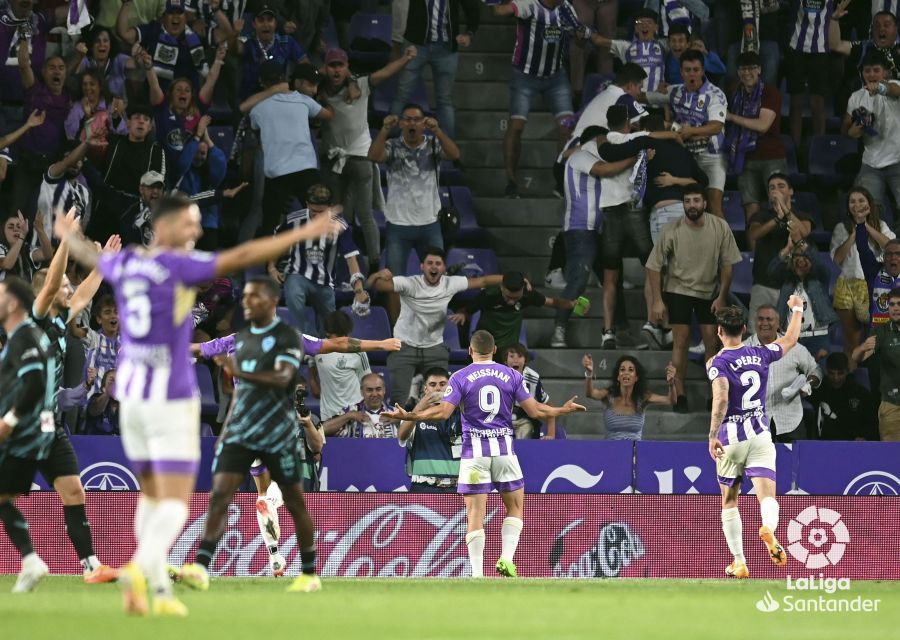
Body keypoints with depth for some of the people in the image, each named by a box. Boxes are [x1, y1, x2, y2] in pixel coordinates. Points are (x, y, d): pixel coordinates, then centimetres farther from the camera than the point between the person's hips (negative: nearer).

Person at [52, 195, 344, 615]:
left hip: (131, 393, 7)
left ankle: (159, 589, 14)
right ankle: (140, 567, -29)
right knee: (175, 503, -6)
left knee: (152, 496, 18)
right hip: (171, 398, -7)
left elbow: (91, 257, 28)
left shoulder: (125, 263, 5)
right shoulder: (178, 267, -15)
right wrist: (304, 234, -19)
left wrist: (69, 236, 52)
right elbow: (242, 257, -22)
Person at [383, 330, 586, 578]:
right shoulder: (511, 376, 5)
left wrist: (407, 416, -1)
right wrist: (564, 410, 19)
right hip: (504, 447, 1)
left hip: (474, 448, -1)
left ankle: (477, 574, -5)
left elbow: (443, 412, -10)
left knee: (475, 513, 0)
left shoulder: (460, 377, 0)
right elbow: (534, 410, 2)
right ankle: (506, 558, -3)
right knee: (514, 507, 15)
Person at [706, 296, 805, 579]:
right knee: (767, 496, -9)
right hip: (760, 436, 2)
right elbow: (790, 340, 24)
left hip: (729, 438, -2)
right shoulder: (760, 354, 5)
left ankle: (739, 563, 13)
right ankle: (769, 529, -43)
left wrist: (712, 436, -23)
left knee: (729, 501, 14)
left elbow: (721, 399, -24)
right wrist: (797, 309, 39)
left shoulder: (718, 363, -8)